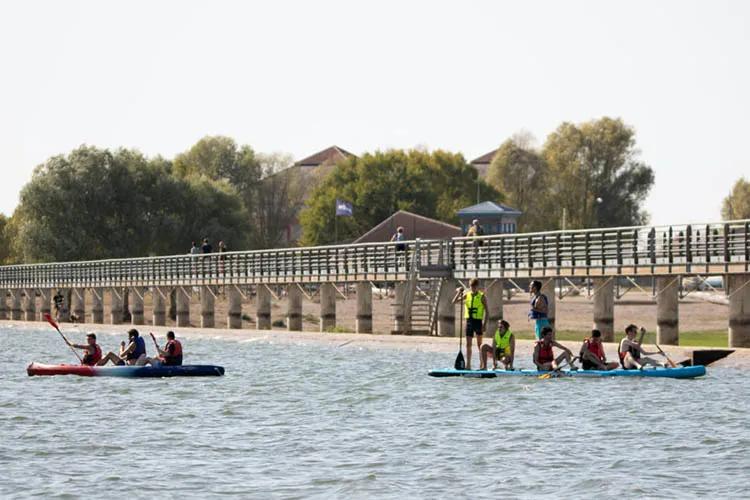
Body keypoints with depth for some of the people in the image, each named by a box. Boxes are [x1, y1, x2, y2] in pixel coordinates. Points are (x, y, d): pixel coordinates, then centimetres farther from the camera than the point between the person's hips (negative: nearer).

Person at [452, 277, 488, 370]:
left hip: (478, 321, -4)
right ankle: (468, 365, 7)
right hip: (469, 320, 4)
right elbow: (454, 301, 7)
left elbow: (486, 311, -6)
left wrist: (484, 323, -14)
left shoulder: (481, 296, -4)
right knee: (468, 344, 3)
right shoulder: (467, 295, 8)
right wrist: (459, 292, -7)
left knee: (479, 344, 0)